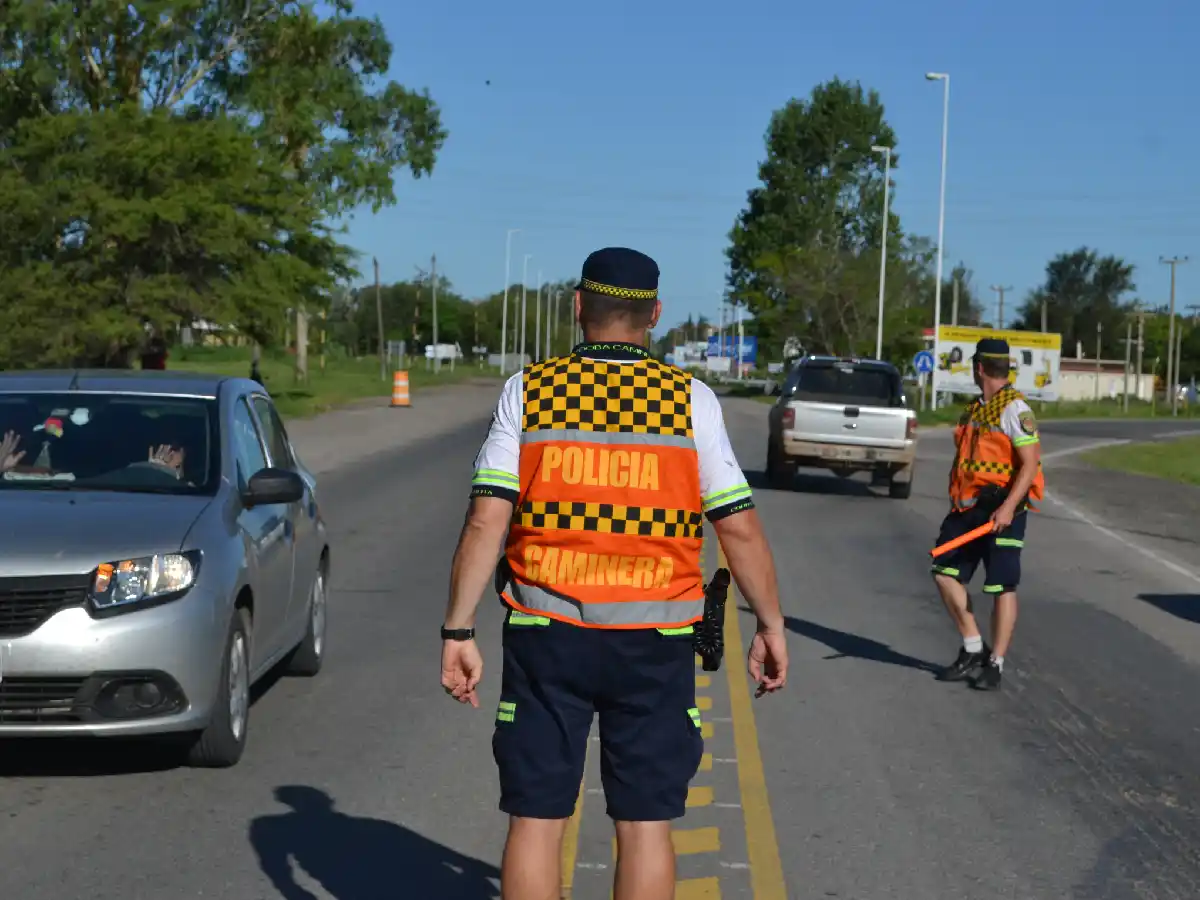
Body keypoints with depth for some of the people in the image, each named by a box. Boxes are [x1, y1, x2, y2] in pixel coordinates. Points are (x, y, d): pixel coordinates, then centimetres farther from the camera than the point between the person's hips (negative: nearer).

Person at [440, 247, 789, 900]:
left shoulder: (528, 391, -1)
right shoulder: (690, 399, -1)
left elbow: (486, 521, -8)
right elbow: (739, 528, -2)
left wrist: (458, 631, -3)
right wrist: (771, 626, 9)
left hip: (545, 635, 0)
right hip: (653, 643, 0)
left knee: (536, 819, 8)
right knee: (644, 823, 8)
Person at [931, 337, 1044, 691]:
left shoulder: (1014, 409, -12)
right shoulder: (975, 409, 15)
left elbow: (1031, 463, -17)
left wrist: (1008, 507, -26)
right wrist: (957, 506, 22)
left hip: (1000, 509, -9)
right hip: (967, 508, 9)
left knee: (1002, 587, -2)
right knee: (945, 572, 5)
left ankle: (995, 664, 7)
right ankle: (973, 649, 16)